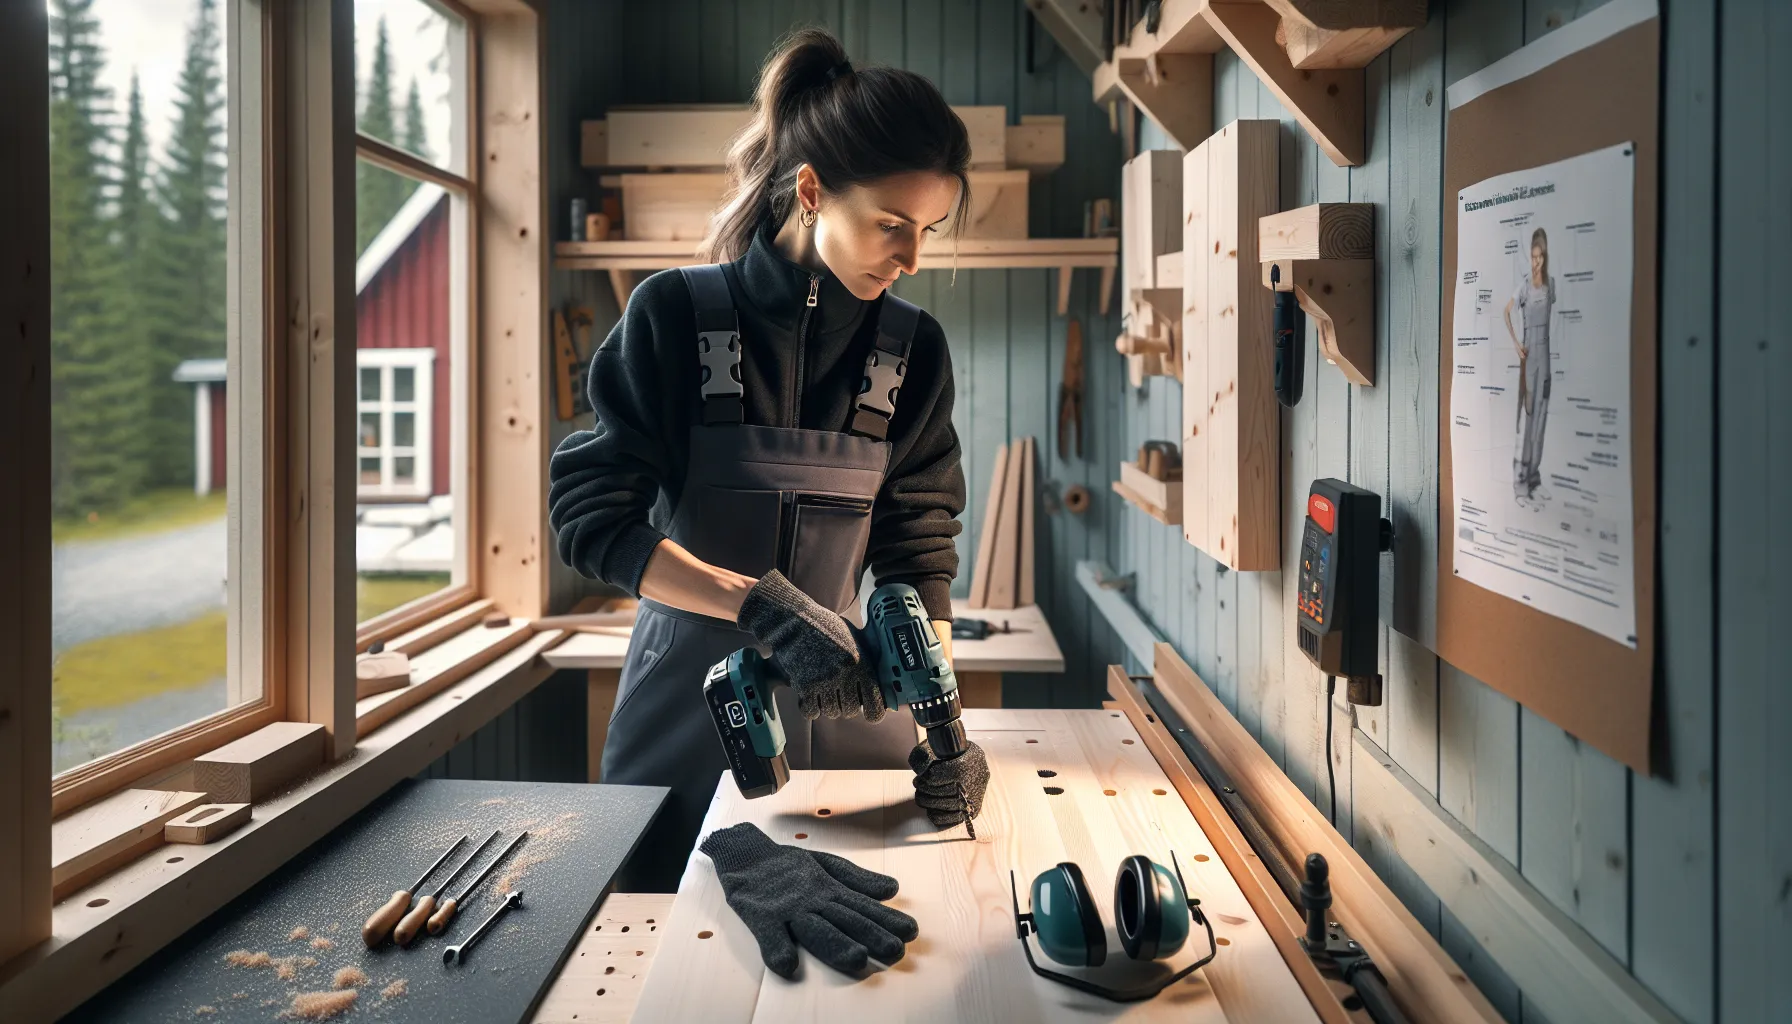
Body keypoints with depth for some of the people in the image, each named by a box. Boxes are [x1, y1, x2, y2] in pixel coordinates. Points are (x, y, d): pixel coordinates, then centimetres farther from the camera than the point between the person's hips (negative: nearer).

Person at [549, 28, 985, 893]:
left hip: (843, 700, 2)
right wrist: (761, 603, -24)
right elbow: (592, 516, -13)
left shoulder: (913, 350, -1)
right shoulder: (674, 316, -10)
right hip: (687, 705, -2)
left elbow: (918, 550, -1)